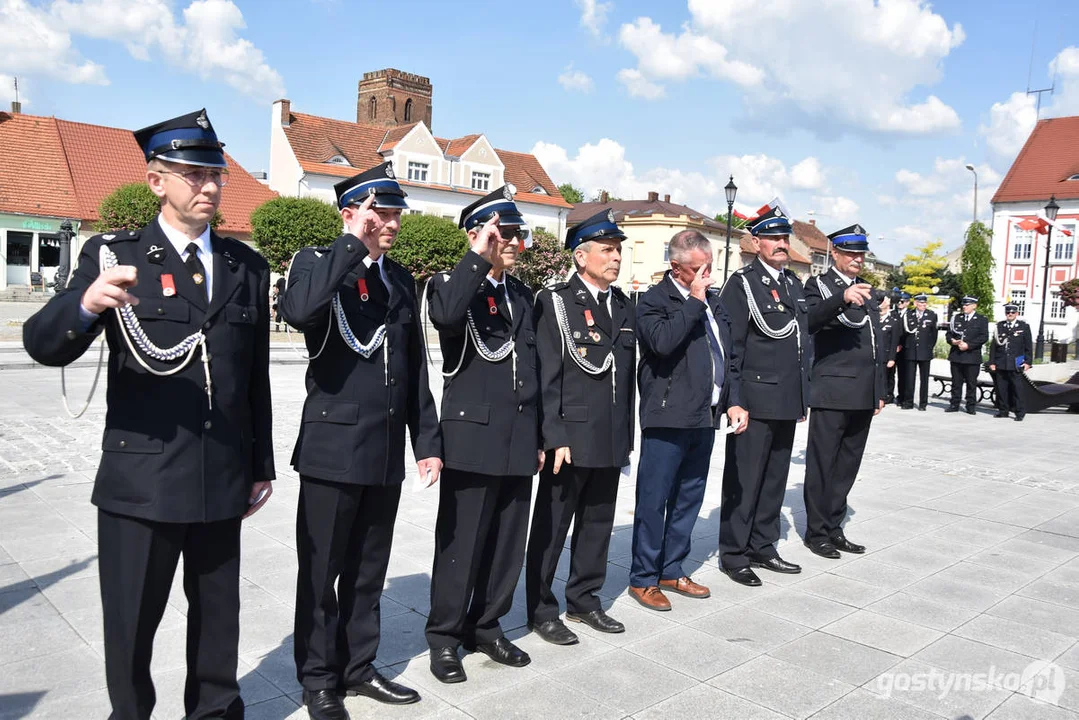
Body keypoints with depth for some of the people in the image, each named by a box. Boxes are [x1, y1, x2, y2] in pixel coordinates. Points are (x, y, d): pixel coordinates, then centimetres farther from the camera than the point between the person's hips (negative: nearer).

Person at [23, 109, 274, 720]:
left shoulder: (247, 267, 7)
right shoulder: (114, 256, -3)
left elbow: (257, 377, 8)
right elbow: (45, 347, -13)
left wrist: (262, 466, 9)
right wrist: (88, 302, -34)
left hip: (223, 481, 3)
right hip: (140, 482, -3)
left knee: (219, 616, 17)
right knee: (131, 625, 12)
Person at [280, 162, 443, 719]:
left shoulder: (401, 280, 12)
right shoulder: (316, 263, -4)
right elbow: (299, 311, -29)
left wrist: (427, 440, 10)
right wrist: (353, 243, -22)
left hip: (386, 453, 5)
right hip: (332, 447, -5)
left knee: (367, 570, 16)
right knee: (321, 571, 8)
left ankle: (358, 667, 32)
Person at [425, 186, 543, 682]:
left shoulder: (522, 294, 16)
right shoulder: (451, 284, -4)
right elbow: (445, 315, -31)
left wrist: (539, 437, 18)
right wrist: (479, 256, -25)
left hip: (518, 443, 6)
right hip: (472, 439, -6)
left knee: (507, 544, 13)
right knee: (461, 543, 4)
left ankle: (486, 627, 30)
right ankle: (444, 637, 21)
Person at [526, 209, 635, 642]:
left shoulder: (625, 309, 12)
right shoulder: (555, 302, -6)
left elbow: (628, 378, 14)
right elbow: (546, 376, -11)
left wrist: (627, 438, 13)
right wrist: (555, 438, -16)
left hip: (611, 441, 6)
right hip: (570, 438, -6)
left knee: (598, 523, 14)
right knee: (551, 527, 5)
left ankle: (583, 599, 31)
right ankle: (541, 610, 19)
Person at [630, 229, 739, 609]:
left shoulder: (712, 300, 15)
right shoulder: (654, 300, -8)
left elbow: (727, 356, 20)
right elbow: (662, 341, -28)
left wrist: (733, 400, 12)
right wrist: (694, 301, -20)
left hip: (705, 418, 8)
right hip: (668, 418, -7)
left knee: (689, 498, 15)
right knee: (653, 500, 0)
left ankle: (671, 570, 28)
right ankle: (643, 578, 13)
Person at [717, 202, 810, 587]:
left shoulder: (794, 283, 15)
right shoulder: (742, 283, -8)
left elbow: (802, 341, 19)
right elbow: (730, 347, -12)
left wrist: (804, 396, 17)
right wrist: (734, 401, -17)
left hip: (787, 403, 7)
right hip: (755, 401, -7)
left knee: (775, 479, 15)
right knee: (743, 481, 1)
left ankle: (762, 547, 27)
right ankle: (734, 554, 13)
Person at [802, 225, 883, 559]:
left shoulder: (869, 291, 19)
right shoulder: (818, 285, -1)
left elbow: (880, 343, 23)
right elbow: (810, 322, -22)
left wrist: (880, 391, 19)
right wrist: (842, 298, -38)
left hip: (864, 396, 7)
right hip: (832, 392, -6)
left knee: (848, 465, 11)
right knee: (822, 465, 0)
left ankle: (834, 528, 21)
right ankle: (817, 532, 10)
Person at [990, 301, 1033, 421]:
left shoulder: (1024, 326, 5)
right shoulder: (999, 326, 10)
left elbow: (1028, 346, 4)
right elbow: (994, 345, 10)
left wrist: (1027, 362, -3)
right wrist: (992, 362, 5)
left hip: (1015, 365, -2)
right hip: (1000, 364, 2)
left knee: (1016, 388, -3)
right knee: (1001, 388, 5)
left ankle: (1019, 412, 4)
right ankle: (1003, 410, 14)